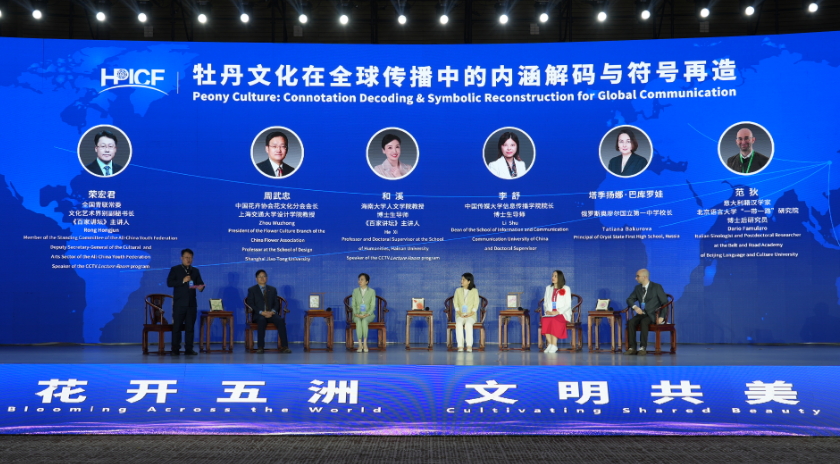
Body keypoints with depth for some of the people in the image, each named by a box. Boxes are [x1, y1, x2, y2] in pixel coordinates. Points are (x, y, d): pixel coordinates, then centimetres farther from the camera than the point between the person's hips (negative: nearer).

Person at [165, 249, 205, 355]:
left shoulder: (195, 271, 15)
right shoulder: (175, 269, 4)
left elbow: (200, 283, 9)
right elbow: (169, 283, -6)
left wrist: (200, 287, -14)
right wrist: (183, 281, -16)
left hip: (192, 303, 3)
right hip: (179, 303, -3)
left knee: (190, 327, 4)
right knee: (177, 326, -1)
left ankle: (189, 349, 8)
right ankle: (175, 349, 5)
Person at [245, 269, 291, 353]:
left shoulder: (273, 289, 20)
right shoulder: (252, 290, 11)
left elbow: (276, 304, 13)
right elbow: (251, 305, -1)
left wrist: (272, 312, -10)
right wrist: (262, 312, -16)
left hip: (271, 313, 3)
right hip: (258, 315, -2)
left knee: (280, 320, -30)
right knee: (262, 320, -39)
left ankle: (284, 346, -34)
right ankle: (260, 347, -39)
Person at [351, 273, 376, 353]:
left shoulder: (372, 291, 5)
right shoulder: (355, 291, 10)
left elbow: (373, 305, 0)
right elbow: (353, 305, 6)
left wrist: (367, 314, -17)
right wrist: (356, 314, -12)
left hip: (368, 315, -1)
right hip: (357, 315, 1)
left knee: (364, 321, -36)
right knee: (358, 322, -34)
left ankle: (365, 343, -27)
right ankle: (360, 344, -33)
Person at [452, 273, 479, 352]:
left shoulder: (474, 291, 8)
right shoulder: (458, 290, 15)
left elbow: (476, 303, 2)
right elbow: (455, 302, 6)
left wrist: (471, 313, -14)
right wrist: (459, 312, -11)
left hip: (471, 315, -2)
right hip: (460, 315, 2)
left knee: (468, 324, -36)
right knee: (458, 324, -33)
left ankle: (469, 346, -38)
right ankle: (460, 346, -37)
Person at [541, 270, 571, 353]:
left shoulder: (566, 289, 7)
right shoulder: (548, 288, 21)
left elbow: (568, 305, -1)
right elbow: (545, 302, 19)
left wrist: (558, 312, -16)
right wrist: (547, 310, -4)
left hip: (563, 313, -3)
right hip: (550, 313, 3)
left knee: (554, 320, -36)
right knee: (545, 320, -31)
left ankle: (554, 345, -33)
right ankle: (550, 344, -28)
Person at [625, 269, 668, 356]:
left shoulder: (657, 287, -4)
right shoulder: (638, 288, 12)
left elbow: (665, 303, -6)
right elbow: (629, 299, 15)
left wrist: (662, 317, -16)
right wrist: (635, 307, -8)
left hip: (653, 315, -5)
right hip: (642, 313, 5)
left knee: (644, 322, -36)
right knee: (630, 322, -25)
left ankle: (643, 348, -33)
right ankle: (632, 348, -26)